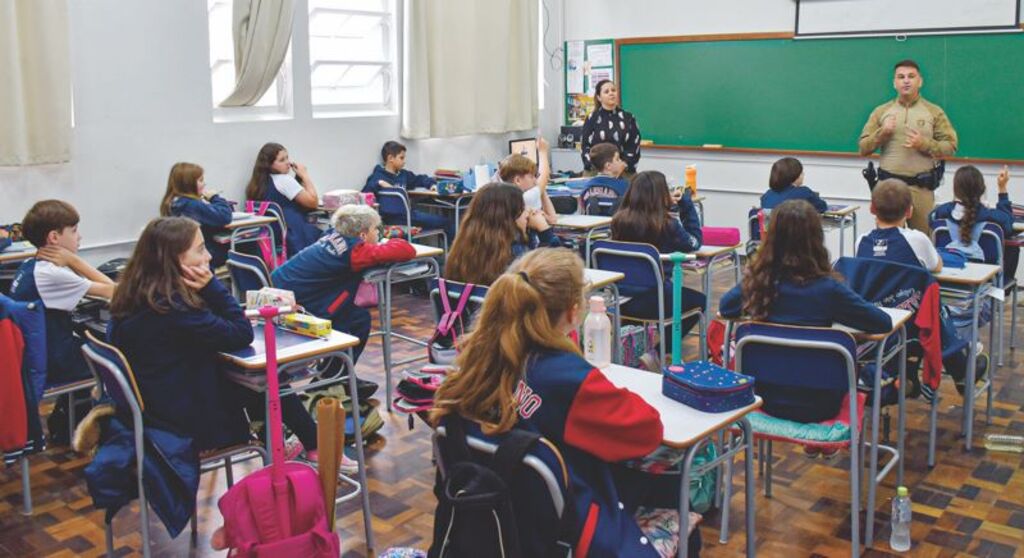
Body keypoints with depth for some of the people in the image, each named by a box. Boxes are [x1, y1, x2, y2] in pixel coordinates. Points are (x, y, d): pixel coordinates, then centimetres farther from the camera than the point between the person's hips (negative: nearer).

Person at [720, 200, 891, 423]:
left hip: (766, 397, 3)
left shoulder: (757, 281, -13)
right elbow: (884, 323, -11)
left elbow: (725, 307, 6)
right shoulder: (828, 289, -22)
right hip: (816, 407, -3)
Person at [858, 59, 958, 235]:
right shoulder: (881, 111, 9)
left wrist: (924, 144, -13)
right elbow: (863, 147, 7)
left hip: (921, 187, -1)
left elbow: (950, 146, 2)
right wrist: (882, 133, -9)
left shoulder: (934, 112, 6)